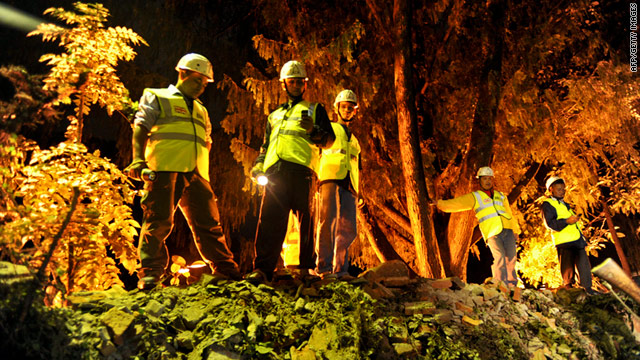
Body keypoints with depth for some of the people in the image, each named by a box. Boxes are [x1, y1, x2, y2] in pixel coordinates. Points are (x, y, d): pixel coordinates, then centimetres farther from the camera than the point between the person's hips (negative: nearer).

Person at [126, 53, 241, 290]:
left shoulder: (200, 110, 31)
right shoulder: (157, 98, 14)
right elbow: (141, 128, 2)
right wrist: (138, 160, -12)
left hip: (196, 174, 5)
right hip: (164, 170, -5)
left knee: (209, 222, 4)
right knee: (159, 221, -10)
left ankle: (226, 271, 10)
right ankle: (150, 274, -6)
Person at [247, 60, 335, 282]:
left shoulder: (315, 110, 23)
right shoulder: (275, 115, 34)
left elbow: (329, 141, 11)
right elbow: (266, 146, 33)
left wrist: (313, 130, -9)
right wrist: (259, 164, 14)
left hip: (301, 169, -3)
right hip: (274, 170, 3)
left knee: (306, 219, -4)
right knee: (270, 219, -9)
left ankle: (307, 267, 4)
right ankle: (263, 269, -14)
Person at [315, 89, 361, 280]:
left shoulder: (354, 140, 34)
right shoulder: (328, 129, 19)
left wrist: (357, 193, 20)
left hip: (348, 185, 5)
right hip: (330, 178, -5)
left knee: (348, 229, -5)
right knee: (328, 220, -18)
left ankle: (340, 269, -2)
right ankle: (324, 267, -20)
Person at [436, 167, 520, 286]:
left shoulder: (501, 196, 23)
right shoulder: (474, 197, 11)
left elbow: (510, 215, 22)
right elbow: (458, 203, 1)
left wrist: (515, 231, 14)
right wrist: (441, 203, -10)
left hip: (508, 230, 4)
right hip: (492, 233, -4)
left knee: (511, 258, 2)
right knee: (500, 257, -18)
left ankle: (512, 285, 18)